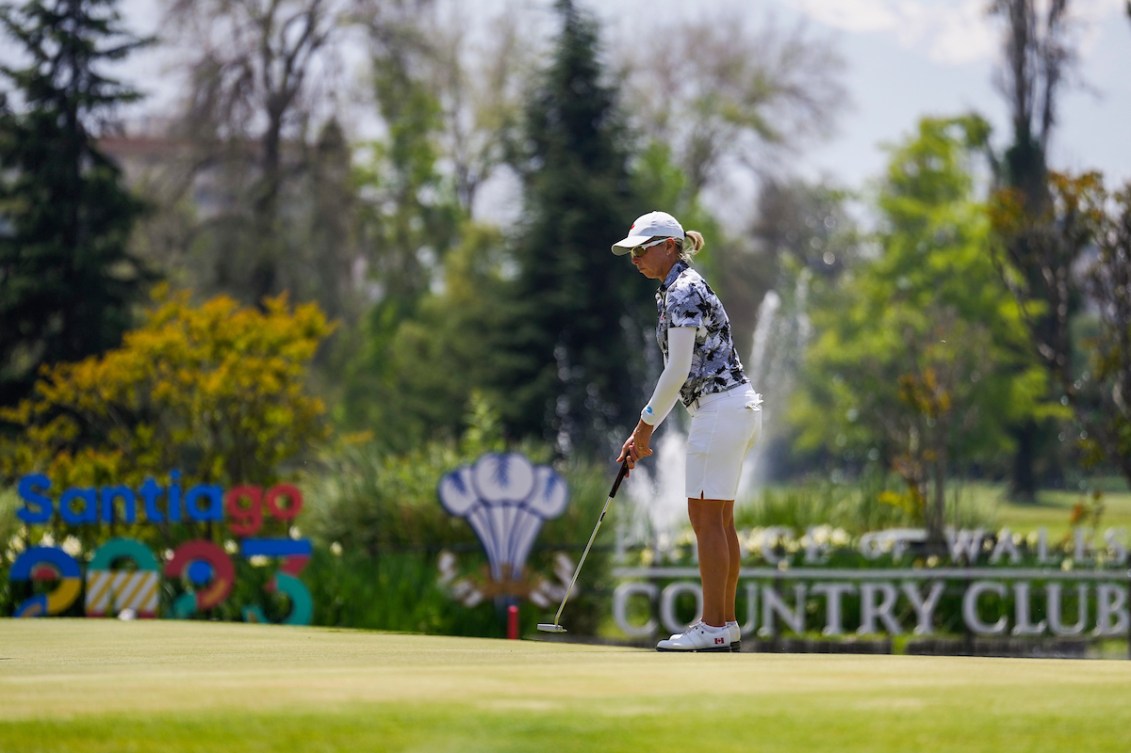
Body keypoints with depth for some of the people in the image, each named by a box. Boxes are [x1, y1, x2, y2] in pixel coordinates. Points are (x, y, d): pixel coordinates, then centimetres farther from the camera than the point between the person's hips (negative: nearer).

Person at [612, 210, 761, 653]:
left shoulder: (683, 293, -13)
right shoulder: (682, 289, 18)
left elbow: (677, 372, -17)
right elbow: (683, 373, 20)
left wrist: (645, 426, -7)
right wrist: (643, 432, 17)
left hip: (720, 409, -10)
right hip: (736, 406, 10)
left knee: (706, 517, -8)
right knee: (718, 518, 11)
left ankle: (713, 629, -8)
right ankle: (726, 624, 13)